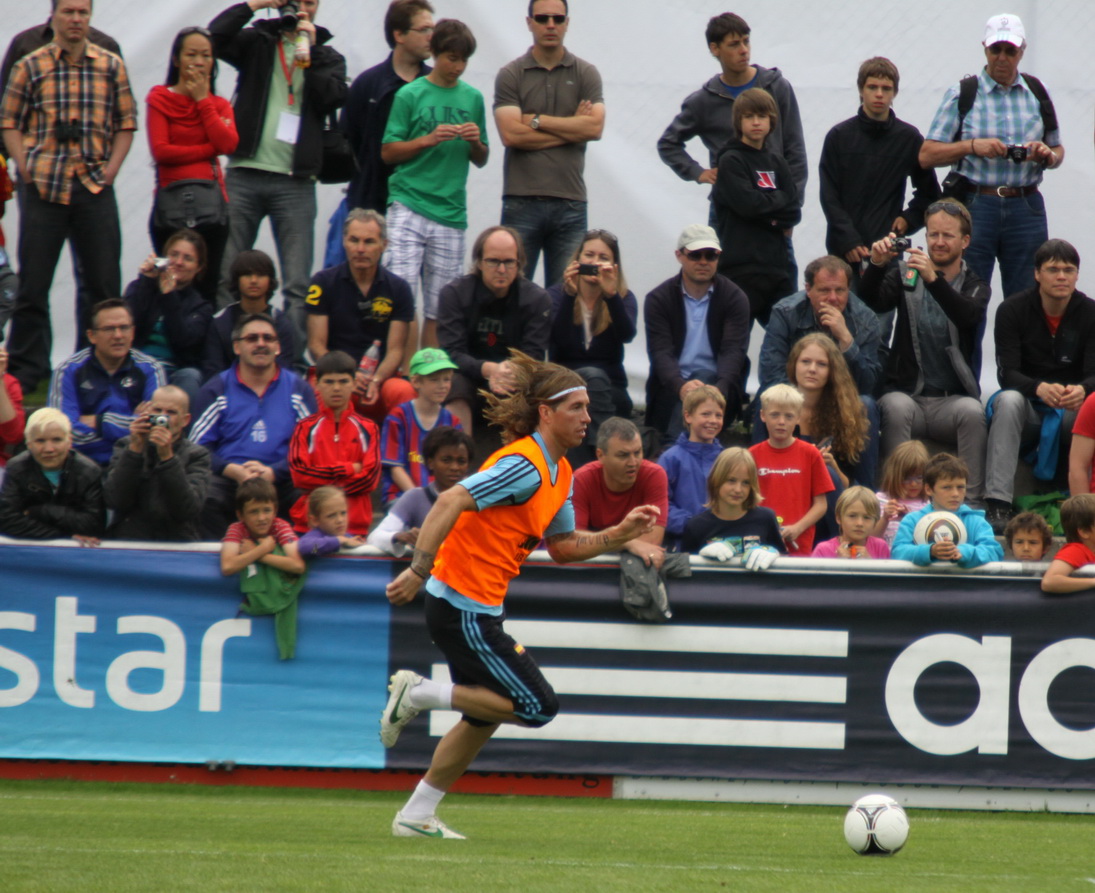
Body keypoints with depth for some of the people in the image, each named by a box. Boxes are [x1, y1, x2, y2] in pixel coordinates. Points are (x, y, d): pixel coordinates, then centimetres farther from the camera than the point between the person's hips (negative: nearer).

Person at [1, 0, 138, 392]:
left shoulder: (111, 66, 7)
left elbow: (126, 122, 11)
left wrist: (111, 167, 0)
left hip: (95, 187, 1)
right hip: (43, 187, -1)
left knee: (104, 283, 3)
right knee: (32, 283, 1)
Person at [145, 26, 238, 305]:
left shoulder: (219, 105, 14)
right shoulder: (160, 99, 3)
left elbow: (228, 144, -6)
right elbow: (161, 150, -10)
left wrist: (202, 100, -2)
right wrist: (209, 150, -7)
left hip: (211, 197, 3)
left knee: (208, 286, 2)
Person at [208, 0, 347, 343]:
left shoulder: (328, 57, 13)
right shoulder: (257, 42, 12)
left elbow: (334, 97, -4)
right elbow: (215, 36, -6)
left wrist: (311, 49, -5)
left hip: (295, 182, 0)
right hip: (244, 175, 0)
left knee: (298, 284, -4)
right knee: (226, 275, 0)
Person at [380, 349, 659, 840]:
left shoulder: (558, 472, 12)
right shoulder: (524, 465, -19)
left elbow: (562, 546, 20)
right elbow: (452, 501, -29)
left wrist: (621, 533, 7)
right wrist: (420, 569, -35)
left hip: (479, 609, 10)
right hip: (463, 608, -10)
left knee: (484, 717, 18)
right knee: (537, 707, -7)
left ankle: (417, 816, 24)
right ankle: (420, 693, -2)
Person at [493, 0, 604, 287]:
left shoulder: (586, 74, 8)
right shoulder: (510, 75, 3)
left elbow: (594, 127, -6)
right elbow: (511, 134, -10)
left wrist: (536, 120, -6)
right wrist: (571, 127, -5)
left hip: (570, 202, 2)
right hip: (522, 200, -1)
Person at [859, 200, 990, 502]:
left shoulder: (975, 286, 7)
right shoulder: (904, 275, 10)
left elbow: (968, 316, -17)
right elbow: (871, 304, -8)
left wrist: (933, 279, -33)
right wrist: (876, 265, -27)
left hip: (953, 400, 0)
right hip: (907, 394, 0)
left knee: (971, 411, -32)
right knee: (896, 407, -33)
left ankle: (973, 502, -31)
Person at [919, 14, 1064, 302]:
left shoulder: (1037, 93, 11)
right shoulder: (962, 94, 3)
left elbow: (1058, 150, 18)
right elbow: (927, 156, -1)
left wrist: (1048, 156, -5)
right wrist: (973, 146, -15)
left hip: (1026, 208, 2)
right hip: (976, 206, -2)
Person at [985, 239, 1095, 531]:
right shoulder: (1012, 311, -5)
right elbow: (1007, 373, -15)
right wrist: (1039, 389, -37)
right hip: (1028, 405, -1)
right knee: (1008, 400, -35)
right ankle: (997, 504, -44)